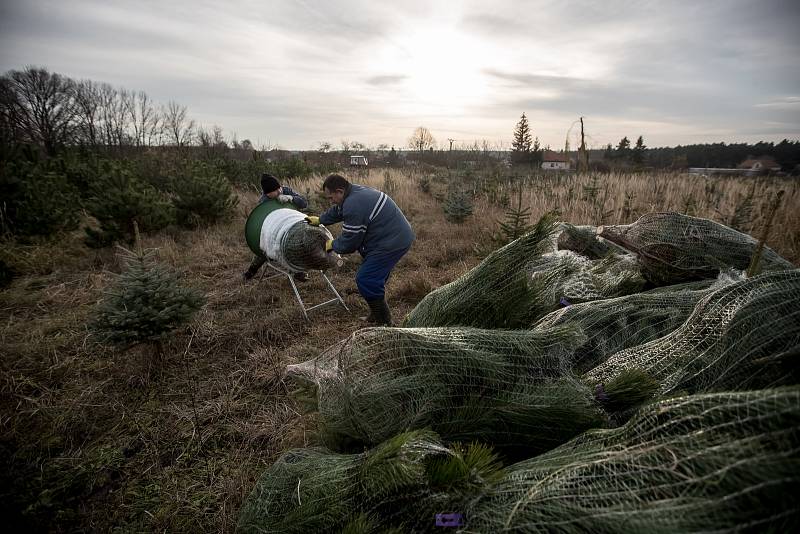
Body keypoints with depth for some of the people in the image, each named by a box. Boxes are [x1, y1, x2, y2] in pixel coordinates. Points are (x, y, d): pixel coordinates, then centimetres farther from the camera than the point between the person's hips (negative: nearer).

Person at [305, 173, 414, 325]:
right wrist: (319, 220, 41)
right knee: (376, 277, 20)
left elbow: (348, 244, -13)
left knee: (365, 280, -9)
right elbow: (338, 210, 30)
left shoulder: (354, 208, -24)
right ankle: (377, 314, 34)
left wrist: (332, 244, 7)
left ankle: (384, 322, 3)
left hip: (392, 243, -11)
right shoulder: (356, 190, 9)